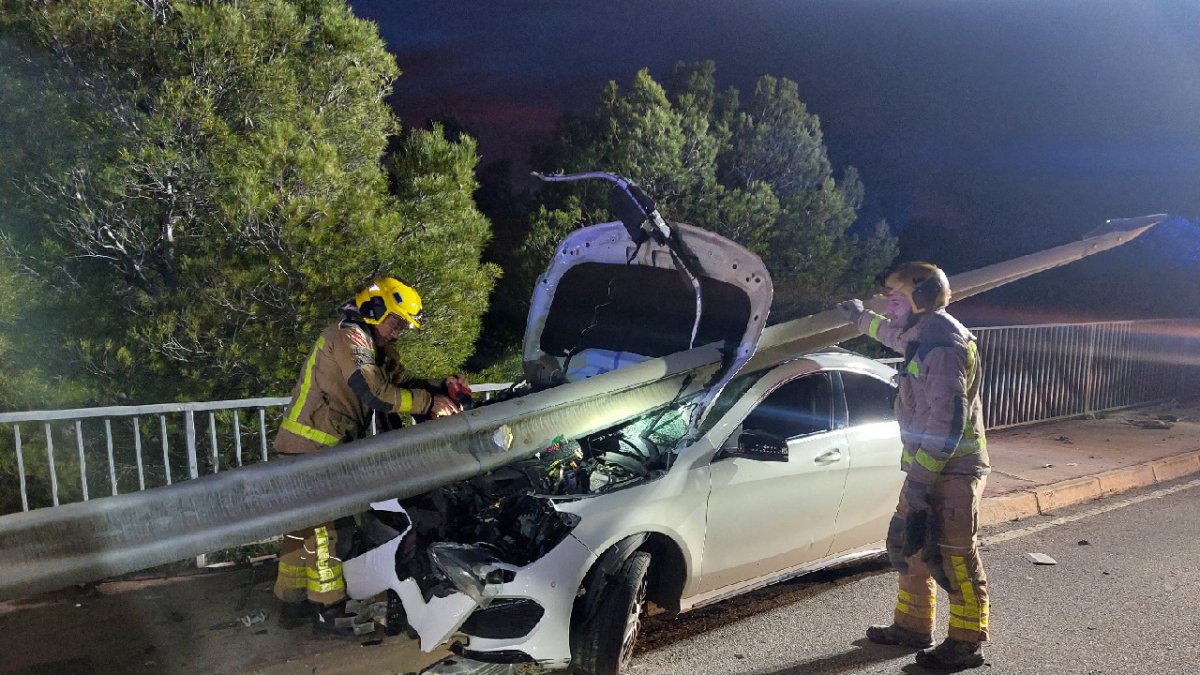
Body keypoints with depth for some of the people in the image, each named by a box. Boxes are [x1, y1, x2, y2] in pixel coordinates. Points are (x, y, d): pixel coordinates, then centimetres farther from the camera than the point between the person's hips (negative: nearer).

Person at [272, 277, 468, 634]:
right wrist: (429, 402, -22)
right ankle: (329, 609, 0)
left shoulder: (378, 347, 16)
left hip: (313, 447, 10)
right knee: (328, 526, -7)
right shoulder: (348, 337, -16)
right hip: (314, 447, -10)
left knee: (304, 525, 15)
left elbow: (403, 380, 8)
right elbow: (377, 393, -27)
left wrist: (442, 387, -8)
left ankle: (292, 603, 25)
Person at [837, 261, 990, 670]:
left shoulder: (942, 342, -19)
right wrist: (862, 318, 55)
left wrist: (921, 475, -27)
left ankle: (967, 645, 9)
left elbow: (949, 415, -26)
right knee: (905, 546, 17)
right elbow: (896, 334, 40)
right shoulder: (924, 335, 13)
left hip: (950, 471, -11)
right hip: (928, 468, 11)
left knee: (952, 559, -3)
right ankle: (912, 626, 29)